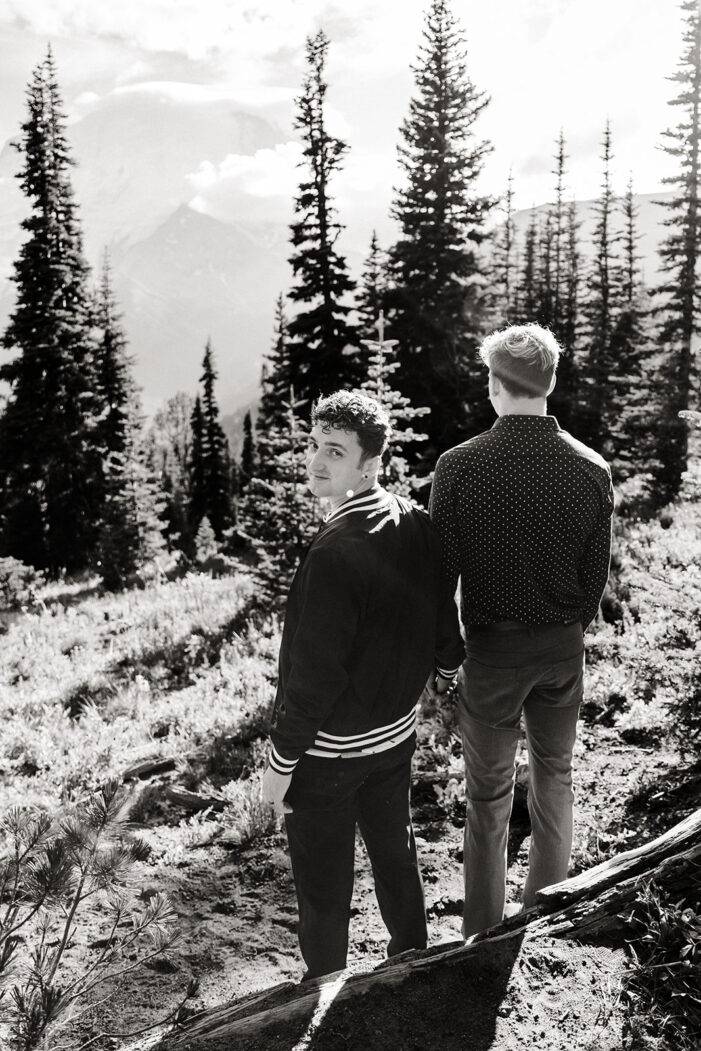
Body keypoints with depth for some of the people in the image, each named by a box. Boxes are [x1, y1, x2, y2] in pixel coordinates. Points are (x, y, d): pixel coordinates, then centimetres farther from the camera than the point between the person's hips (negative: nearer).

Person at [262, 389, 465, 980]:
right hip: (398, 731, 8)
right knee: (394, 848, 26)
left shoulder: (336, 553, -28)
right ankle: (413, 955, 46)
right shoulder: (416, 524, -5)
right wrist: (451, 663, 29)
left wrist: (281, 760, -13)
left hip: (329, 750, -7)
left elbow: (315, 673, -24)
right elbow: (442, 620, 7)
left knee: (322, 880, 12)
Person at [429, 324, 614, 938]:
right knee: (555, 773, 23)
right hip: (564, 647, 3)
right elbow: (597, 577, 0)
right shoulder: (592, 469, -8)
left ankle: (484, 934, 27)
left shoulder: (459, 466, -16)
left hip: (491, 649, -2)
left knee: (489, 793, 12)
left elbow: (441, 571, -11)